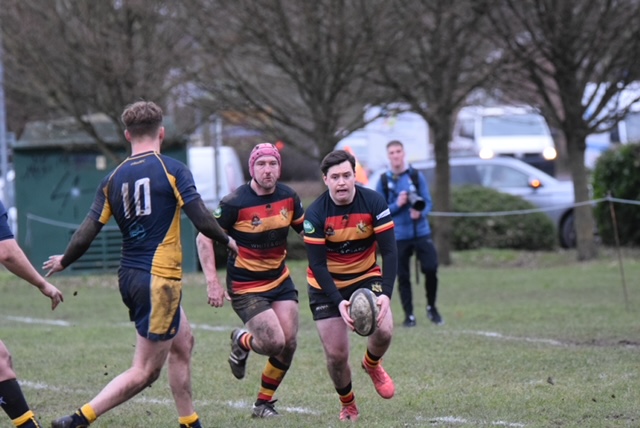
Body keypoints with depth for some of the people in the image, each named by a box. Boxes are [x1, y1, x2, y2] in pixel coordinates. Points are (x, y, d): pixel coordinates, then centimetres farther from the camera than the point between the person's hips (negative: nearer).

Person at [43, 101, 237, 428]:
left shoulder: (113, 178, 4)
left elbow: (86, 234, 1)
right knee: (145, 372, -2)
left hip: (130, 277, 7)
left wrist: (62, 262, 18)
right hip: (159, 281, -7)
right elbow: (202, 221, -14)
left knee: (183, 342, 25)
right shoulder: (172, 170, -10)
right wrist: (228, 241, 6)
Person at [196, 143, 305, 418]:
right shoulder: (235, 203, -18)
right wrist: (212, 282, -18)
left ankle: (264, 403, 16)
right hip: (246, 287, -5)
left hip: (280, 281, 5)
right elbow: (204, 238, -12)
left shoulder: (288, 197, -2)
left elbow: (306, 230, 15)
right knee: (275, 342, -15)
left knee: (289, 344, -3)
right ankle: (242, 342, 21)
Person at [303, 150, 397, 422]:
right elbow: (317, 264, -18)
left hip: (366, 277, 1)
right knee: (336, 355, -7)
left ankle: (372, 364, 14)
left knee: (383, 331, -24)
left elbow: (389, 251, -15)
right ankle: (347, 405, 23)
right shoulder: (315, 214, -19)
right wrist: (339, 301, -31)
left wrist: (386, 294, -29)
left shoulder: (373, 203, -16)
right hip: (327, 285, -1)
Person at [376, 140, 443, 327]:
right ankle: (409, 315, 13)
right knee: (403, 277, 3)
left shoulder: (416, 176, 3)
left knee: (431, 269, -9)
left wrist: (420, 213, -18)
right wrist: (397, 205, -16)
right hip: (398, 236, 0)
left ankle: (431, 308, 12)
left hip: (421, 232, 0)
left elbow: (427, 202, 3)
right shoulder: (384, 181, 1)